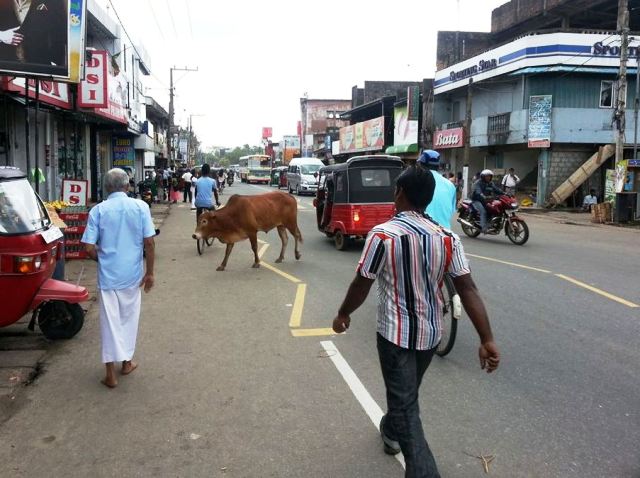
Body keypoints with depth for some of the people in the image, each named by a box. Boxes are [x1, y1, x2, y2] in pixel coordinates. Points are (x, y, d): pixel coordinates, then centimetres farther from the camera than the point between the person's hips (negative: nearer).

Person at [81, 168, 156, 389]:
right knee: (129, 318, 17)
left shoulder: (98, 210, -5)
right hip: (132, 274, 1)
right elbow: (149, 243, -9)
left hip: (107, 274, 0)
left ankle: (111, 373, 11)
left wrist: (102, 259, 13)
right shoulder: (140, 206, -6)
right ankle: (127, 362, 30)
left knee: (110, 320, 7)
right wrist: (149, 272, 0)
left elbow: (89, 248, -8)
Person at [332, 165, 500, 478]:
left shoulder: (382, 235, -19)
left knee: (405, 405, 2)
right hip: (431, 332, 6)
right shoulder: (448, 238, -7)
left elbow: (361, 286, -13)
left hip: (396, 333, -6)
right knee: (407, 391, 29)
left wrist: (343, 314, 5)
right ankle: (391, 431, 53)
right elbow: (468, 290, -11)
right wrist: (487, 340, -10)